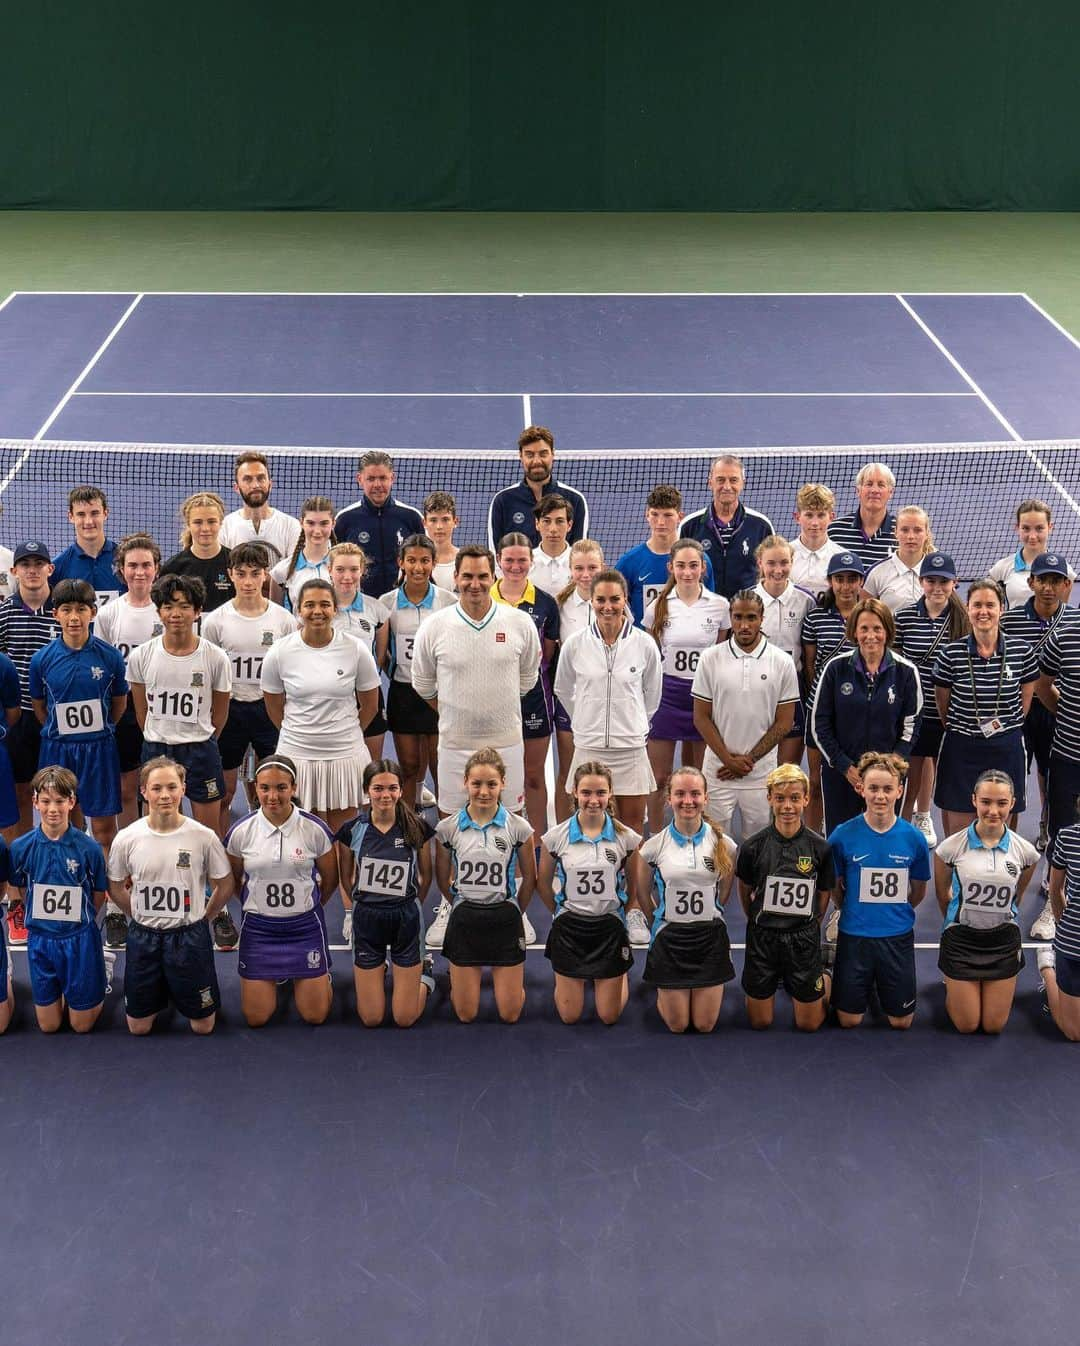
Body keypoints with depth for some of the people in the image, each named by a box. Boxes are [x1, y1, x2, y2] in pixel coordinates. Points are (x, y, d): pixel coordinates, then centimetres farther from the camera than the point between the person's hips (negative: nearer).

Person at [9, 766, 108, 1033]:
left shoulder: (89, 848, -14)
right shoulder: (21, 847, -9)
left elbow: (98, 896, 0)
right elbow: (22, 892, 7)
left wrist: (77, 921, 5)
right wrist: (44, 919, 5)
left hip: (80, 938, -2)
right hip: (40, 938, 2)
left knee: (82, 1023, 8)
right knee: (48, 1025, 11)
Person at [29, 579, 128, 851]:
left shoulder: (110, 656, -7)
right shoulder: (42, 659, -5)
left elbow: (119, 703, 5)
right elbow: (39, 706, 7)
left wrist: (100, 732, 8)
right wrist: (60, 733, 5)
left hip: (99, 748, -1)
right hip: (57, 749, 1)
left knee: (104, 826, 2)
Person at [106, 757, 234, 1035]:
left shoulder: (203, 837, -12)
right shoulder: (127, 839, -9)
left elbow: (225, 885, 1)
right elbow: (116, 887, 7)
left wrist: (201, 919, 4)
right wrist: (143, 918, 6)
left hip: (190, 936, -1)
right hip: (143, 937, 1)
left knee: (203, 1027, 9)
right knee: (139, 1028, 10)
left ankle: (177, 989, 38)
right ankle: (160, 992, 40)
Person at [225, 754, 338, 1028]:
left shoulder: (315, 829, -11)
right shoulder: (240, 832, -8)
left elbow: (330, 878, 5)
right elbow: (233, 880, 9)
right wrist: (259, 906, 8)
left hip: (305, 926, -1)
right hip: (258, 928, 1)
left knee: (315, 1015, 1)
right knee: (256, 1018, 2)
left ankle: (321, 975, 34)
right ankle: (274, 976, 33)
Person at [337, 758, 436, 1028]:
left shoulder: (417, 828, -9)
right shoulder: (352, 830, -8)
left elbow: (426, 876, 6)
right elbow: (347, 879, 8)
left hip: (406, 920, -1)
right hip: (366, 920, 1)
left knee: (405, 1018, 2)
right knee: (370, 1019, 4)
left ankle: (425, 973, 32)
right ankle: (379, 972, 35)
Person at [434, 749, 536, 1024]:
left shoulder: (519, 828, -8)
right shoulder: (447, 828, -6)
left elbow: (529, 877, 6)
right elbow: (443, 880, 7)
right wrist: (464, 907, 11)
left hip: (505, 921, 0)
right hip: (465, 921, 0)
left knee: (510, 1014, 2)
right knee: (465, 1014, 4)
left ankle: (506, 973, 34)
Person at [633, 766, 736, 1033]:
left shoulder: (724, 845, -6)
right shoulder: (653, 846, -9)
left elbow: (724, 893, 9)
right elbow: (644, 896, 6)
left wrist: (703, 917, 11)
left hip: (711, 938, 1)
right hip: (669, 939, -1)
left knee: (705, 1025, 5)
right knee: (677, 1025, 5)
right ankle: (663, 991, 36)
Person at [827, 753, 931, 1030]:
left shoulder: (913, 838, -7)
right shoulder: (843, 836, -11)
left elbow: (919, 891, 8)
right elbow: (835, 887, 3)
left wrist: (894, 913, 11)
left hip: (898, 936, 1)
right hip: (854, 936, -1)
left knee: (900, 1022, 11)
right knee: (849, 1021, 8)